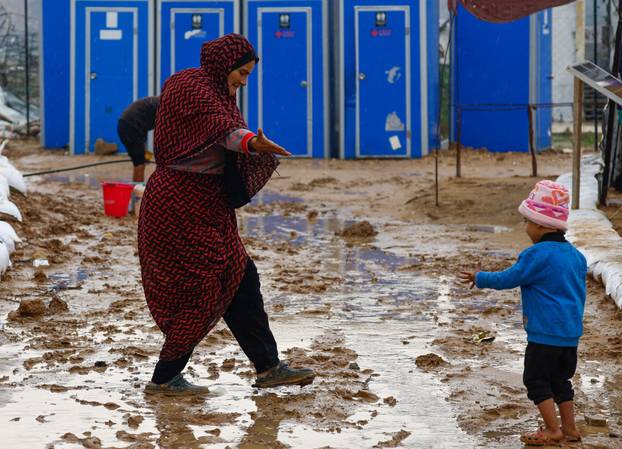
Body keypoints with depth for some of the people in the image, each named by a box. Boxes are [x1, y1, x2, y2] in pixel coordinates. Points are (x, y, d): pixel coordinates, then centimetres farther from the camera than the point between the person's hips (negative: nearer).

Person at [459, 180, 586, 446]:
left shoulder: (537, 255, -16)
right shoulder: (575, 255, 8)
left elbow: (507, 279, -10)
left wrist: (479, 279, 5)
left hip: (545, 333, -8)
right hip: (571, 333, 8)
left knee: (536, 379, 1)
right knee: (560, 379, 18)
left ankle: (553, 430, -2)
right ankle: (569, 427, 20)